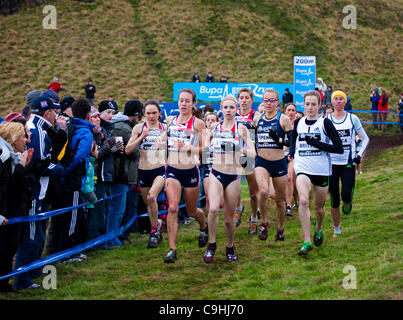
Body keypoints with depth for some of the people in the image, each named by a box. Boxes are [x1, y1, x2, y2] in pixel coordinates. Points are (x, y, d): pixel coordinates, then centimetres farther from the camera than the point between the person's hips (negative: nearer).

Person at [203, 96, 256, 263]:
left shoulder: (241, 128, -2)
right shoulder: (214, 127, 7)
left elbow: (252, 154, -6)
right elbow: (205, 148, 21)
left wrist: (239, 148, -22)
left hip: (233, 177, -1)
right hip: (216, 174, 1)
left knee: (229, 218, 5)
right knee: (213, 209, -23)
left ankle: (230, 247, 29)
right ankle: (211, 245, -5)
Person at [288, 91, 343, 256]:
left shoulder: (325, 123, -5)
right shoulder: (298, 123, 6)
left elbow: (339, 148, -10)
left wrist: (317, 144, -17)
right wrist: (291, 151, 12)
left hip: (321, 170, -1)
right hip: (302, 168, 1)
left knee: (319, 207, 12)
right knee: (303, 201, -24)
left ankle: (318, 230, 46)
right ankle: (307, 242, -21)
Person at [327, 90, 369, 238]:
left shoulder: (353, 119, 1)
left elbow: (365, 139, 8)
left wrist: (359, 155, -3)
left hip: (348, 163, -1)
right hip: (331, 163, 1)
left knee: (346, 195, -17)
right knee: (334, 200, 2)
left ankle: (347, 203, 21)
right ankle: (336, 229, 17)